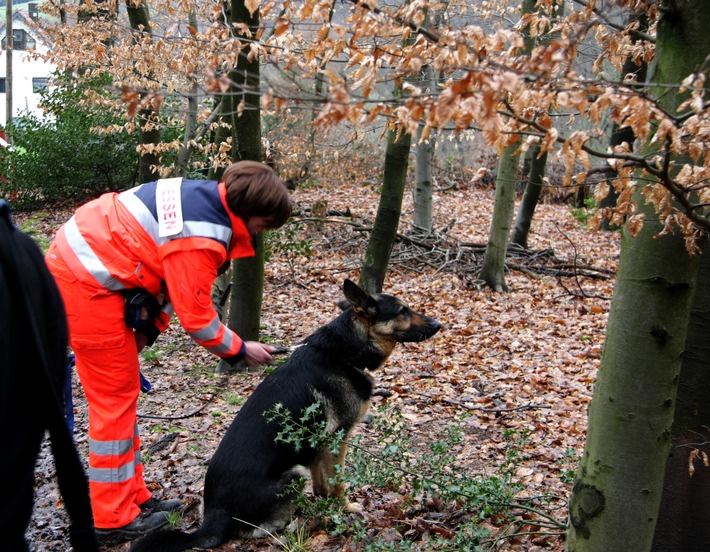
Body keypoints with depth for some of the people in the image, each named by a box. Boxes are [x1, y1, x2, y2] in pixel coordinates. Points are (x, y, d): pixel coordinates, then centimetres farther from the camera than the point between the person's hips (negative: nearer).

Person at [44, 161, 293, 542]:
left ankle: (132, 496, 25)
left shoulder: (203, 195, 6)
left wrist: (149, 326, 9)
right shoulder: (201, 238, -23)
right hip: (87, 285, -10)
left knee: (117, 392, 15)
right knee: (116, 396, -1)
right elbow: (196, 316, -16)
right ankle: (113, 517, 10)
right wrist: (239, 350, -2)